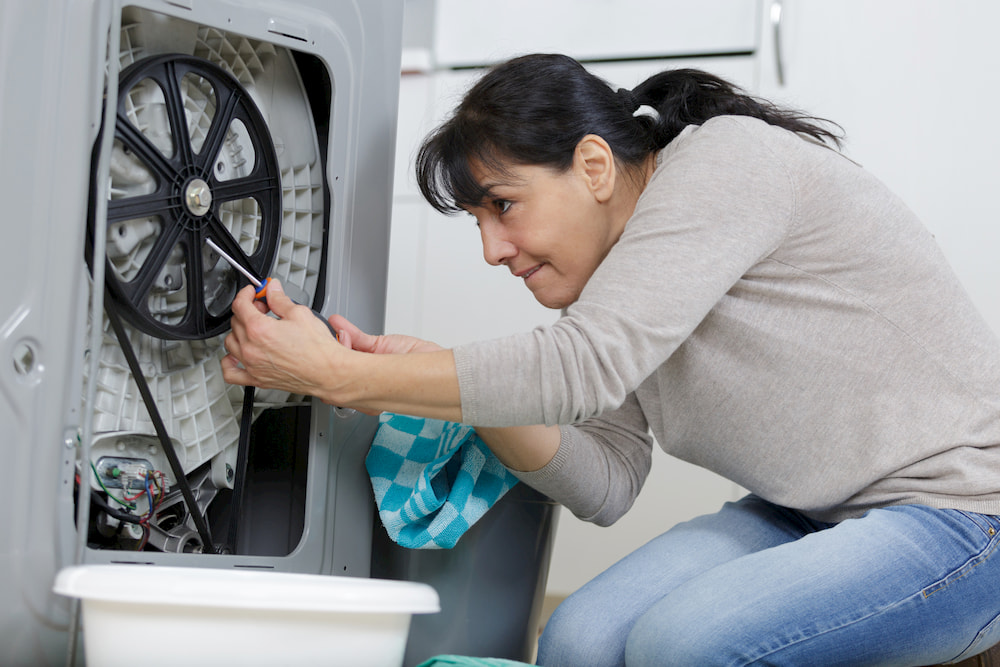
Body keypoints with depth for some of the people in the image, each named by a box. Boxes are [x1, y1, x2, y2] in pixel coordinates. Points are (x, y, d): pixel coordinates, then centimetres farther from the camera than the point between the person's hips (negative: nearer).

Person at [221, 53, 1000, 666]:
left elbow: (584, 363, -29)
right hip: (814, 514, 8)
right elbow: (607, 482, 2)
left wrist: (339, 374, -26)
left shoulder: (725, 160, -20)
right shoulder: (614, 260, 5)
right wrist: (456, 386, -14)